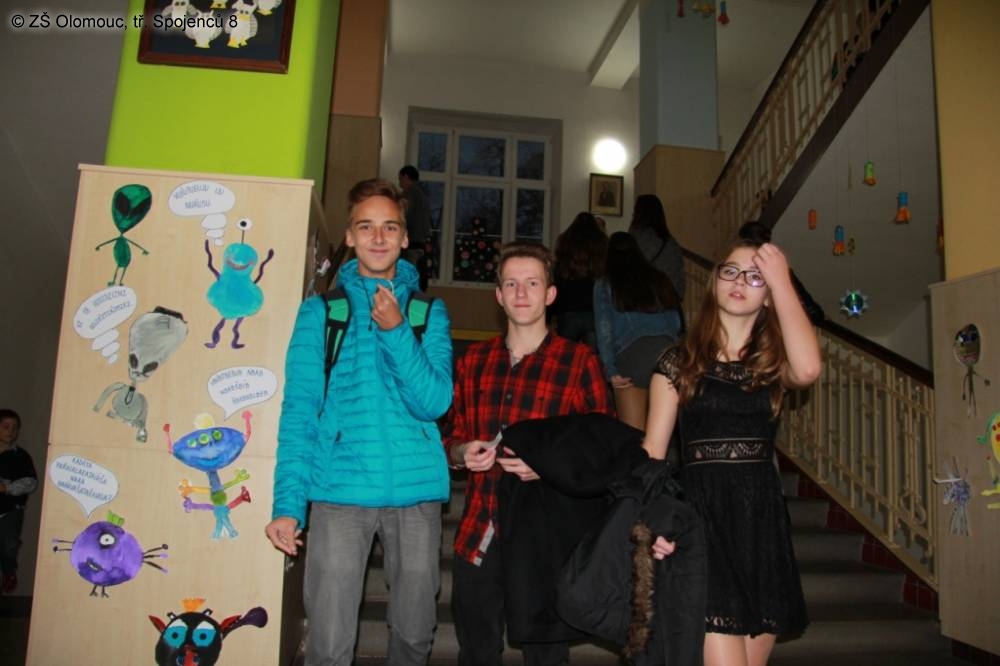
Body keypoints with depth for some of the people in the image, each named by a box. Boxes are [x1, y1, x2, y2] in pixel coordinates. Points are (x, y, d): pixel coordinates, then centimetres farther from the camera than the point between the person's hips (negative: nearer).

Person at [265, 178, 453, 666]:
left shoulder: (428, 310, 7)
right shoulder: (320, 310, 5)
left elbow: (434, 403, -4)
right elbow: (299, 409, 0)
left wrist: (395, 330, -15)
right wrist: (287, 503, -8)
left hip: (416, 492, 2)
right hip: (341, 491, -1)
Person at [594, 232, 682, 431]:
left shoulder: (605, 285, 13)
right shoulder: (660, 280, 21)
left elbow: (604, 329, 3)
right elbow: (677, 324, 18)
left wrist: (610, 370, -1)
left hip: (631, 353, -3)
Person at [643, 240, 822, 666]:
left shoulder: (772, 362, 9)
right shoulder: (679, 361, 5)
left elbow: (807, 369, -17)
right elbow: (653, 451, 0)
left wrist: (782, 281, -10)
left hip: (762, 519, 3)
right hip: (702, 516, -3)